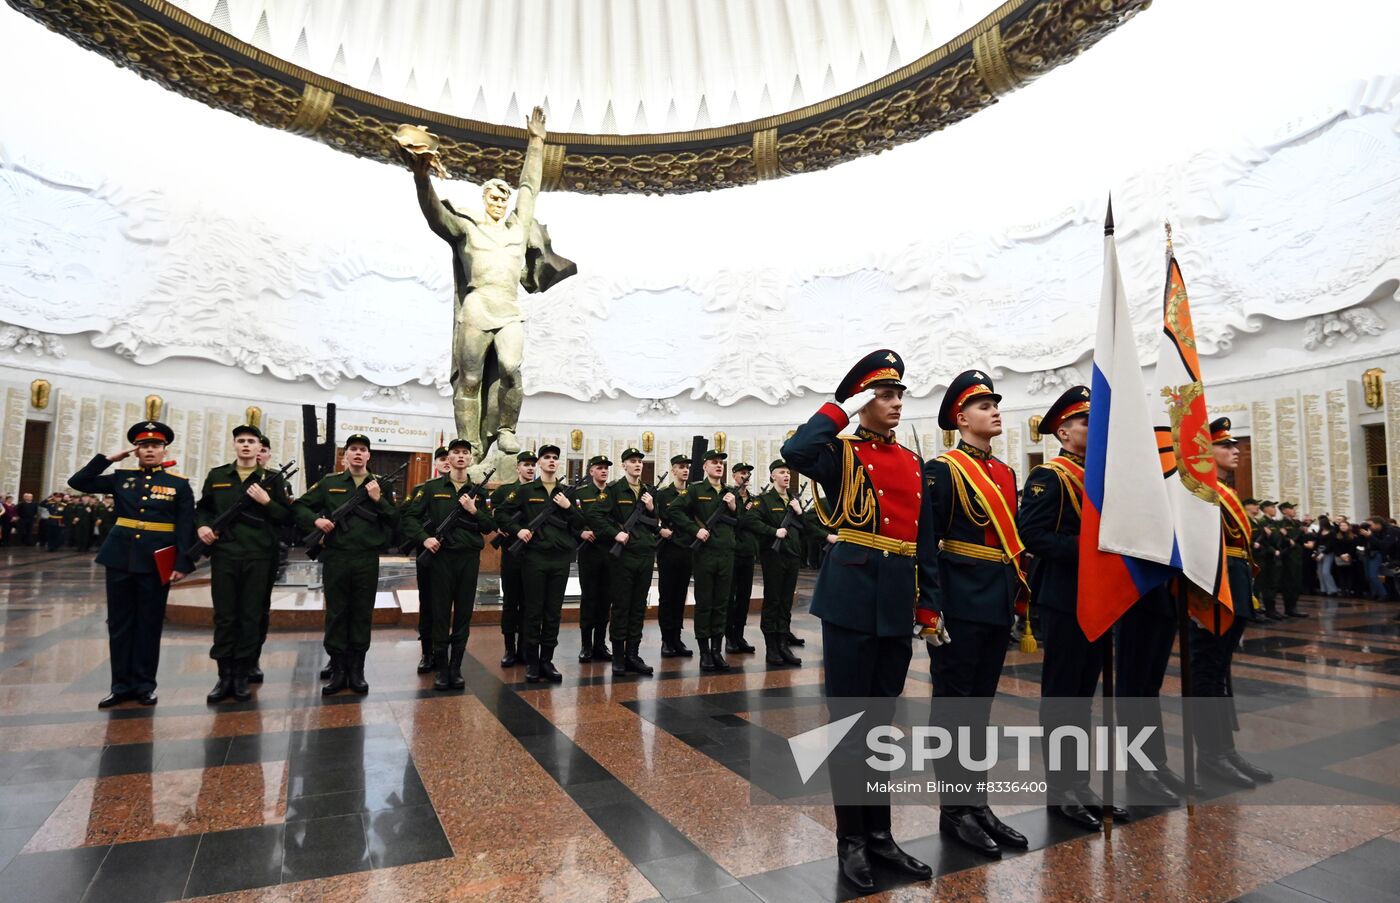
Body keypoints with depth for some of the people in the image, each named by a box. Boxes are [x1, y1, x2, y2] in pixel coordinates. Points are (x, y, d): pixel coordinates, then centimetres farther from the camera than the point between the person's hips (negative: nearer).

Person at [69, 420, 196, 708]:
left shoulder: (179, 484, -1)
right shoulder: (121, 478, 8)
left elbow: (186, 527, -4)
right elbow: (78, 482, 6)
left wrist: (182, 563, -11)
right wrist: (109, 458, 1)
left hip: (156, 561, -3)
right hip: (120, 558, 3)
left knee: (149, 624, 5)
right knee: (119, 623, 8)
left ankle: (145, 685, 16)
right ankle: (121, 685, 18)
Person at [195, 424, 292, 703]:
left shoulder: (271, 479, 5)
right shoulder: (216, 476, 10)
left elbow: (287, 516, 3)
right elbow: (202, 508, 17)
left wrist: (266, 501, -12)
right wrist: (202, 526, -3)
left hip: (258, 557, -1)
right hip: (224, 555, 1)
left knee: (251, 617, 4)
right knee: (224, 616, 5)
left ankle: (242, 676, 14)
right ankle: (225, 676, 15)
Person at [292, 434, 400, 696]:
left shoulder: (380, 485, 7)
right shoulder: (329, 482, 7)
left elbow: (395, 521, 3)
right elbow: (299, 506, 11)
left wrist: (378, 500, -12)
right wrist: (316, 520, -8)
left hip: (367, 560, 0)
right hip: (335, 558, 0)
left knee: (362, 615, 6)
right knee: (336, 614, 6)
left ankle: (357, 671, 16)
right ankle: (338, 671, 16)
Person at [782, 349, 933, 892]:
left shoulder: (913, 463, 15)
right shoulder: (842, 453, -3)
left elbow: (923, 538, 16)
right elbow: (795, 452, -26)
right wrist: (842, 409, -14)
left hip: (898, 602, 6)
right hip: (852, 594, -6)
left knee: (882, 720, 16)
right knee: (849, 721, 4)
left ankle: (880, 835, 29)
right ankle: (851, 840, 20)